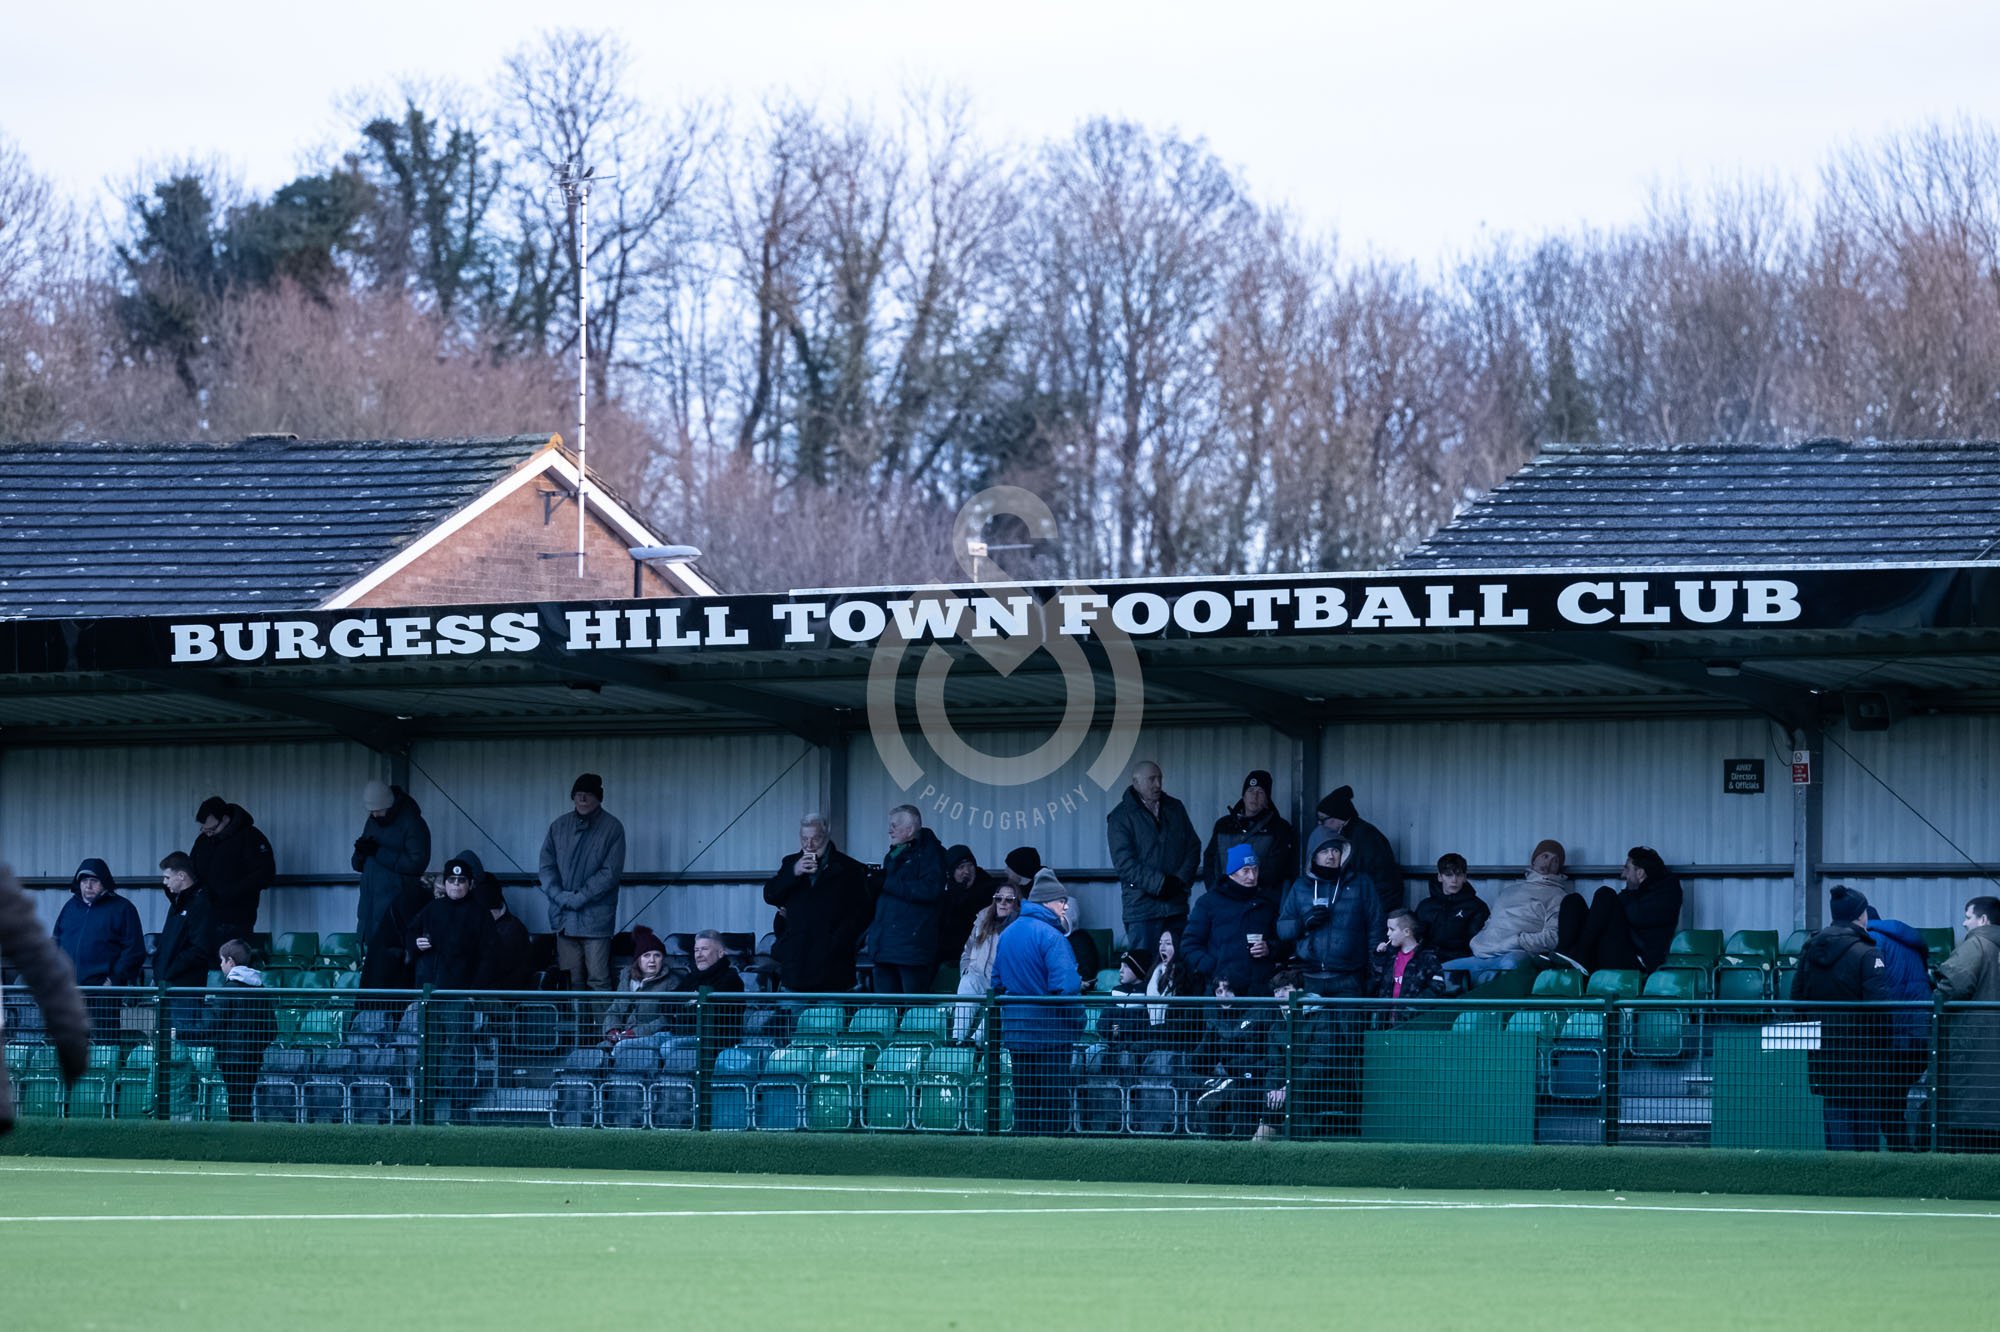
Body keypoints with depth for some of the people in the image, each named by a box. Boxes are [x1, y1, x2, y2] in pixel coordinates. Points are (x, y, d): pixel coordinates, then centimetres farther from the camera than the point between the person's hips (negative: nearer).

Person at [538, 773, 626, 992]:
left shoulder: (612, 828, -1)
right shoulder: (559, 826, 10)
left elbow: (610, 873, -7)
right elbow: (547, 866, 8)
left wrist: (579, 898, -12)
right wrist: (560, 896, -8)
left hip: (595, 915, -4)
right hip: (563, 915, 4)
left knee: (598, 980, -9)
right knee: (570, 980, 3)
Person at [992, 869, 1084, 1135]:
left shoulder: (1006, 934, 9)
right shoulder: (1051, 936, -16)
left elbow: (997, 983, 14)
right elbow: (1065, 986, -23)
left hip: (1015, 1031, 7)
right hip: (1051, 1031, -7)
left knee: (1024, 1098, 14)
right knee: (1056, 1101, -1)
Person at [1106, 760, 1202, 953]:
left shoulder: (1175, 809, 14)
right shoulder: (1121, 816, -2)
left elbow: (1193, 847, 11)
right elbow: (1124, 863, -10)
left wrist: (1180, 880, -6)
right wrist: (1160, 884, -16)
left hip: (1176, 903, 5)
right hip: (1142, 906, -4)